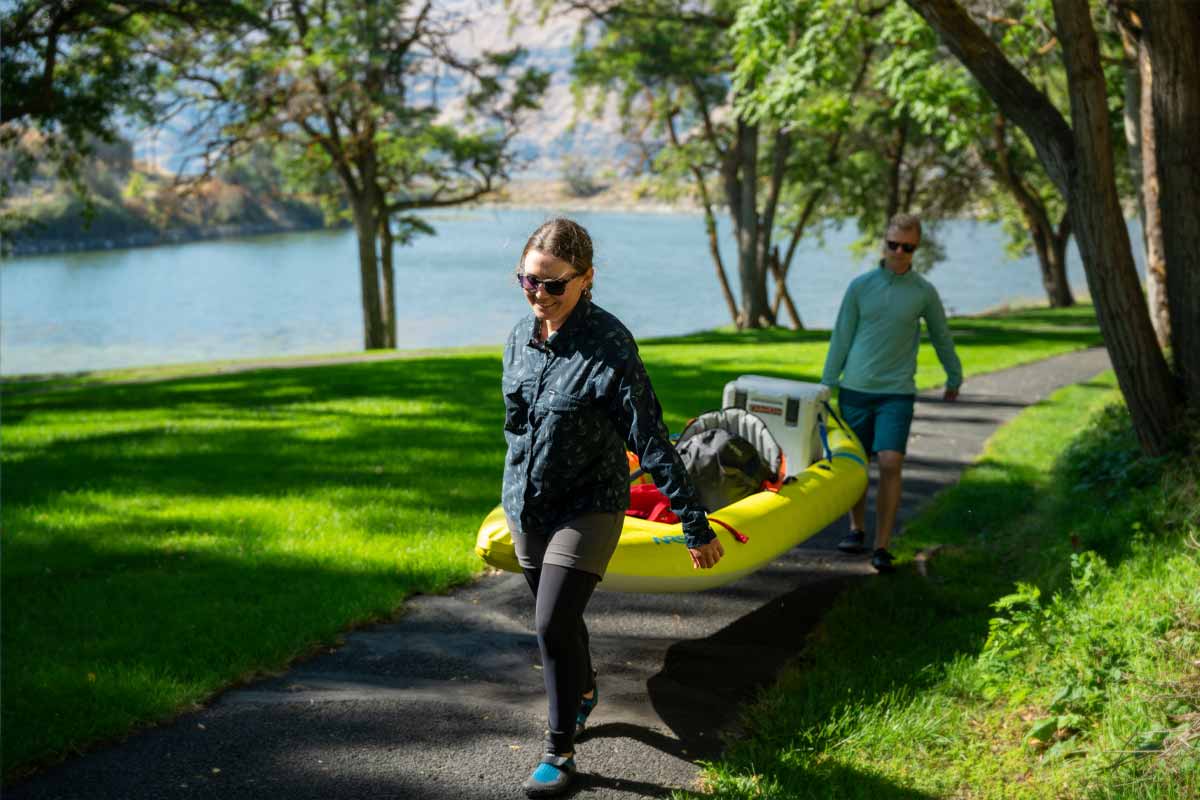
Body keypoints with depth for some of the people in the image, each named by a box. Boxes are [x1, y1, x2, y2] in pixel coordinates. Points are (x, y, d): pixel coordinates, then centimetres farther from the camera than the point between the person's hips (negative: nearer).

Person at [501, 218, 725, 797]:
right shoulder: (521, 337, -1)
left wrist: (696, 526, -20)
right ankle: (583, 693, 49)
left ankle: (560, 752, 5)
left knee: (554, 624, -12)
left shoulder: (609, 347, -21)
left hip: (587, 508, -6)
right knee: (558, 619, 20)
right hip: (526, 508, 6)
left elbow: (652, 442, -21)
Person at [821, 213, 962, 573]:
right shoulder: (860, 286, 2)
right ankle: (856, 530, 27)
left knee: (890, 463, -12)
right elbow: (841, 337, 7)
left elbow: (941, 336, 15)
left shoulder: (923, 292, 1)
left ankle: (882, 547, -5)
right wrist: (826, 386, 7)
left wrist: (954, 378, 25)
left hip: (897, 391, -1)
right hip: (855, 388, 1)